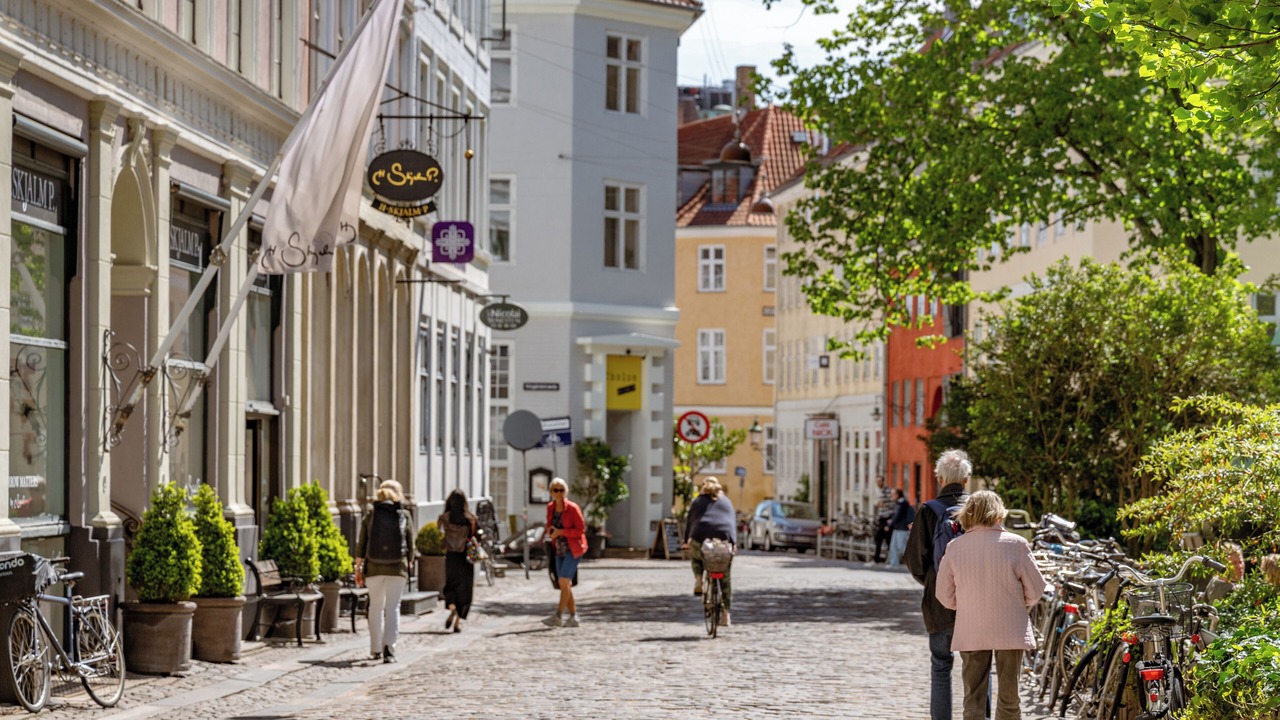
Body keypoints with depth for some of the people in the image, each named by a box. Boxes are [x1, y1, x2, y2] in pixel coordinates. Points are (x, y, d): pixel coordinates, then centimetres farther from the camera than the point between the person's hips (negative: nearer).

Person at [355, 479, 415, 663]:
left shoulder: (370, 517, 3)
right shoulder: (404, 517, 1)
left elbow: (361, 545, 2)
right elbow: (410, 546, 3)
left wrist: (358, 568, 9)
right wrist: (409, 565, 15)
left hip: (373, 568, 1)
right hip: (397, 568, -1)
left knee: (375, 607, 15)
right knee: (393, 607, 0)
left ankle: (375, 649, 22)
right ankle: (389, 647, -16)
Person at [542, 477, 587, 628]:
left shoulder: (572, 508, -13)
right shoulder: (550, 507, 5)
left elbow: (581, 530, -13)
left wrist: (560, 532, -21)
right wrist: (550, 531, -5)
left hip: (573, 549, -7)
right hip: (560, 549, 7)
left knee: (564, 581, -17)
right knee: (564, 584, 6)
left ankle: (558, 616, -19)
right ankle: (573, 617, 13)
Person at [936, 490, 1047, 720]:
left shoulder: (955, 547, -3)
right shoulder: (1015, 544, -9)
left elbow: (945, 595, 4)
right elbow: (1035, 589, -3)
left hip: (970, 633, 1)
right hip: (1010, 630, -1)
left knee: (973, 699, 6)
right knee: (1008, 697, 10)